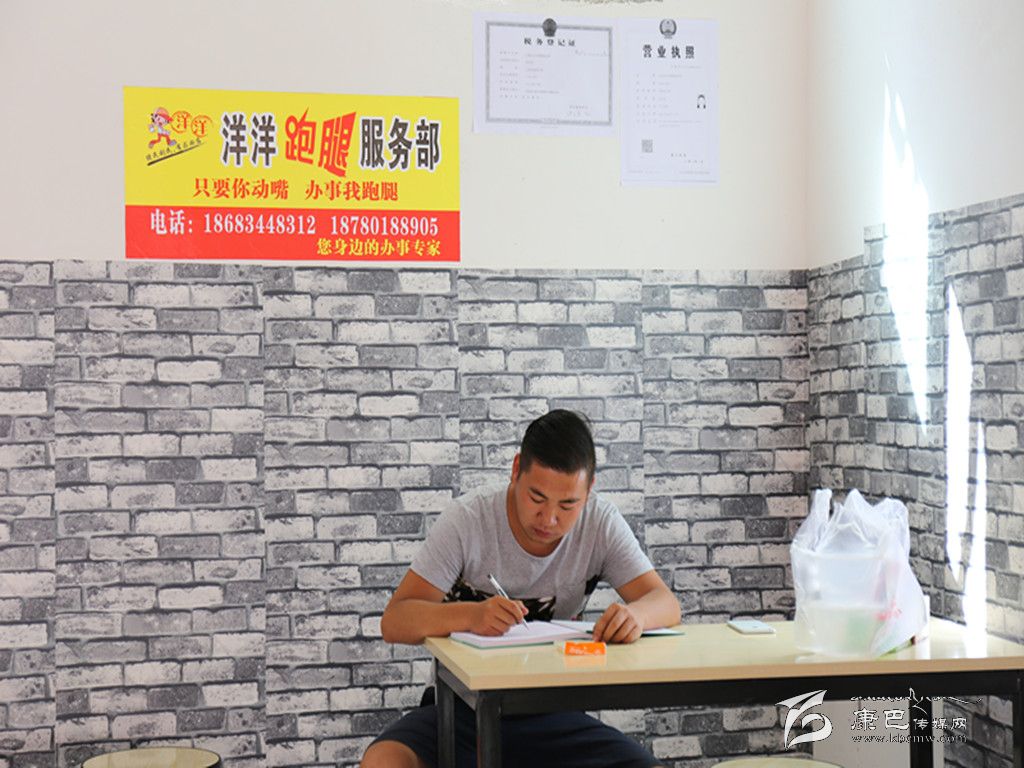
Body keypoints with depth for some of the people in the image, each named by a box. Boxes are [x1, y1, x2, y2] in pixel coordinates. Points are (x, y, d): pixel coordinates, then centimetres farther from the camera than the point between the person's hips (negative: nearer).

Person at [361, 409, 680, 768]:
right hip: (463, 709, -2)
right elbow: (394, 622, -16)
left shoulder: (600, 523, -4)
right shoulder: (467, 519, -12)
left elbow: (666, 604, -8)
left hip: (552, 714, 2)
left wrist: (635, 614, -35)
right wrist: (471, 615, -38)